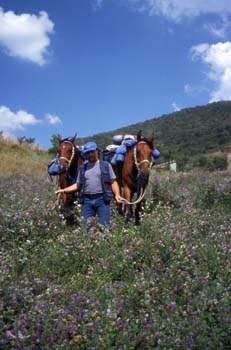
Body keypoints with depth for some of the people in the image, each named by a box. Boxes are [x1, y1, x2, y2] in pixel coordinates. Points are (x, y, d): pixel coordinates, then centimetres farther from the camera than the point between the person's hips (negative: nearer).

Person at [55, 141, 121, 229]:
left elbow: (113, 182, 2)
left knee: (104, 224, -5)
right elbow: (78, 185, 18)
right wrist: (64, 190, 7)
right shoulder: (82, 168, 14)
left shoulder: (105, 165, 5)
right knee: (87, 225, 4)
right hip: (87, 200, 3)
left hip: (102, 199, -3)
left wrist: (117, 195, -14)